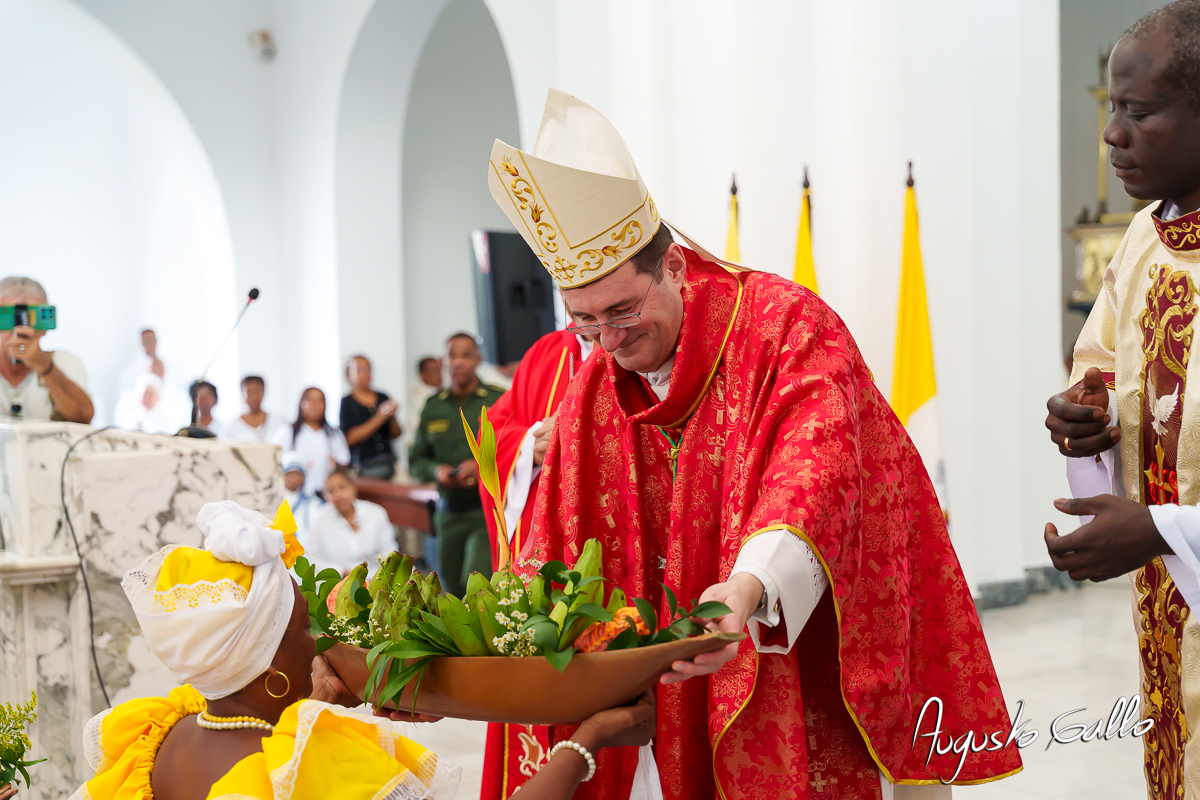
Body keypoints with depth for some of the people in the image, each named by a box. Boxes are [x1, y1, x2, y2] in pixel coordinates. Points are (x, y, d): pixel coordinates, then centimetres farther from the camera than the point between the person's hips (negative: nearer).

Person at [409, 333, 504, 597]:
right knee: (452, 592, 8)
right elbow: (416, 459, 17)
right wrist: (437, 471, -3)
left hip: (487, 510, -5)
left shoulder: (499, 401, -2)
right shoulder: (433, 407, 12)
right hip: (449, 513, 5)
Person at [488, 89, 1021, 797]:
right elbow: (557, 550, 5)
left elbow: (816, 466, -30)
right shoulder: (593, 391, 2)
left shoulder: (785, 323, -14)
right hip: (698, 682, 4)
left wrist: (750, 587, -46)